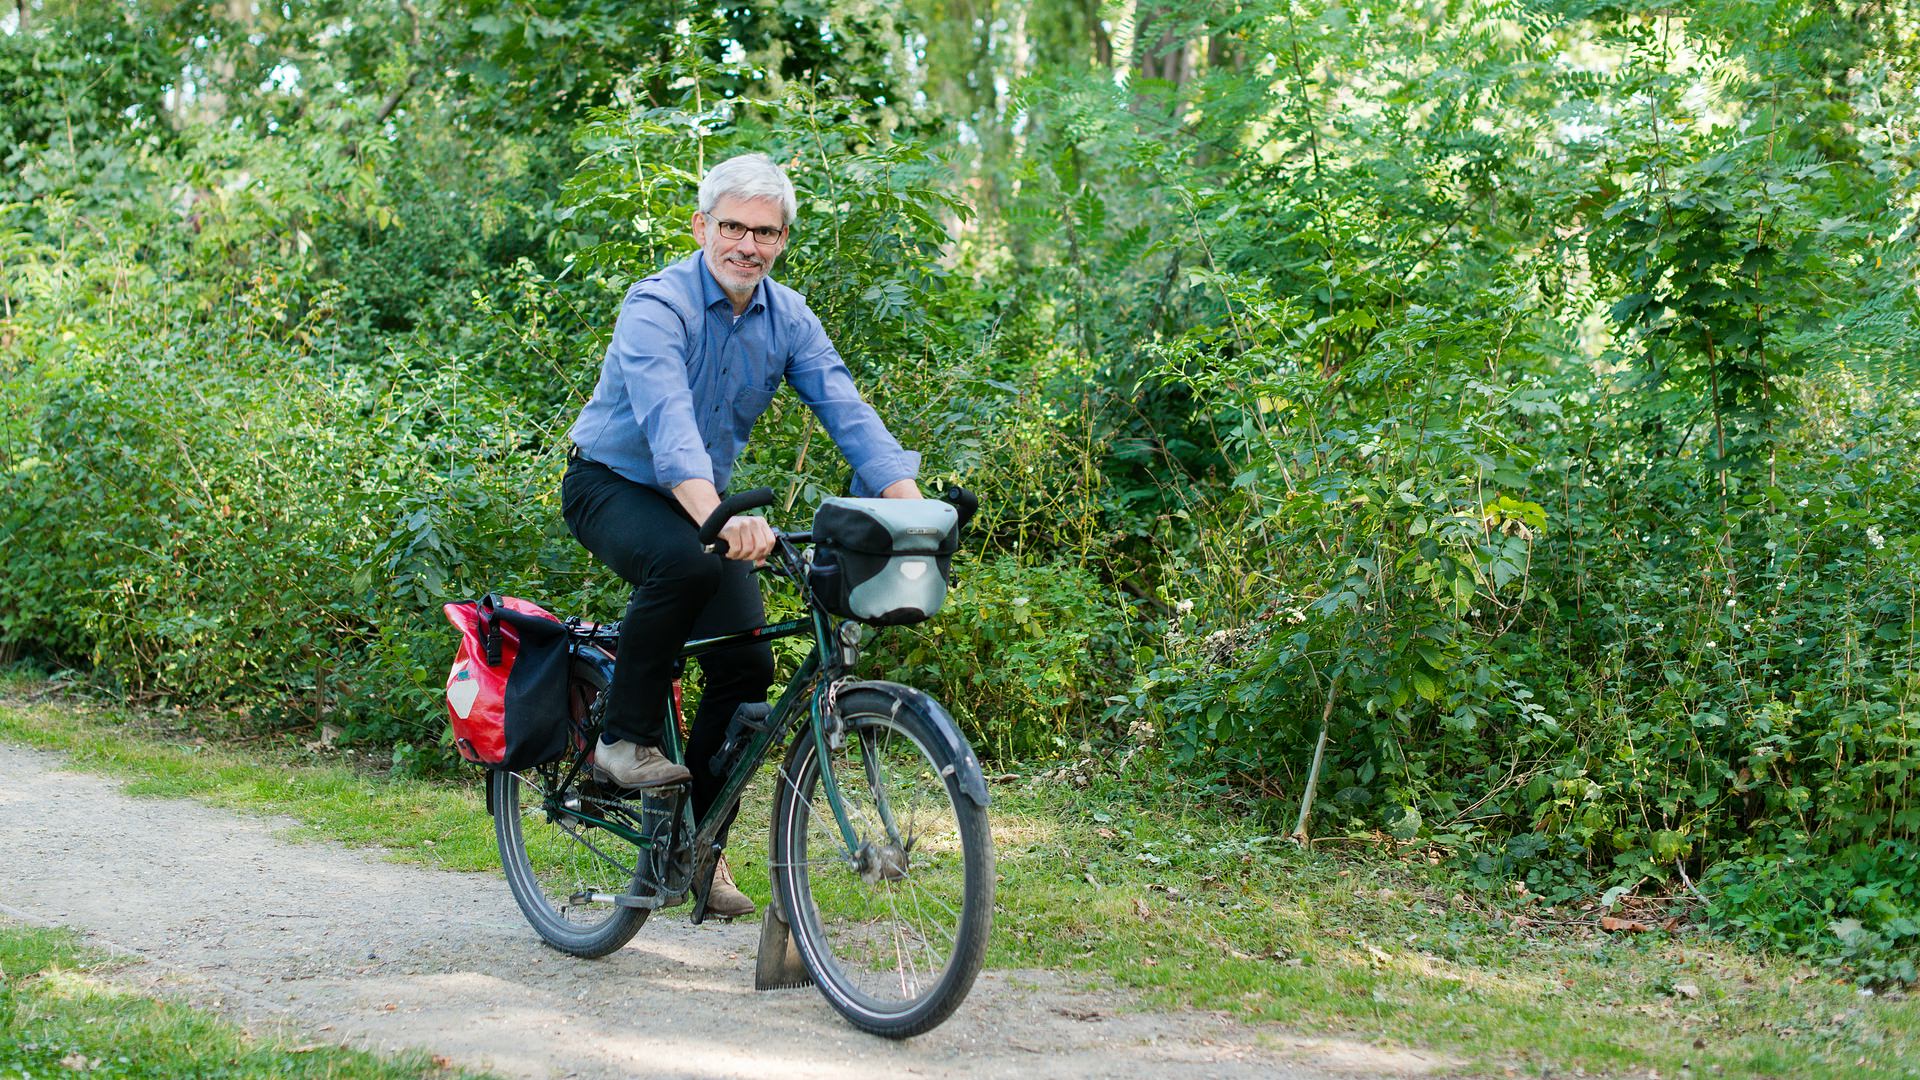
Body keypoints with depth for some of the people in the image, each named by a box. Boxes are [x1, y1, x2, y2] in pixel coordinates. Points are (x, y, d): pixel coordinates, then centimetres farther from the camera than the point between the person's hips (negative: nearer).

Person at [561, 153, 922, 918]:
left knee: (748, 664, -9)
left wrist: (914, 508, -30)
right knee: (684, 563, -38)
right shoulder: (657, 306, -24)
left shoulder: (788, 318, -5)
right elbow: (667, 421, -40)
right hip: (613, 483, -6)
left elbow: (847, 411, -14)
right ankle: (626, 739, -20)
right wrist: (716, 518, -58)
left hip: (703, 501, 6)